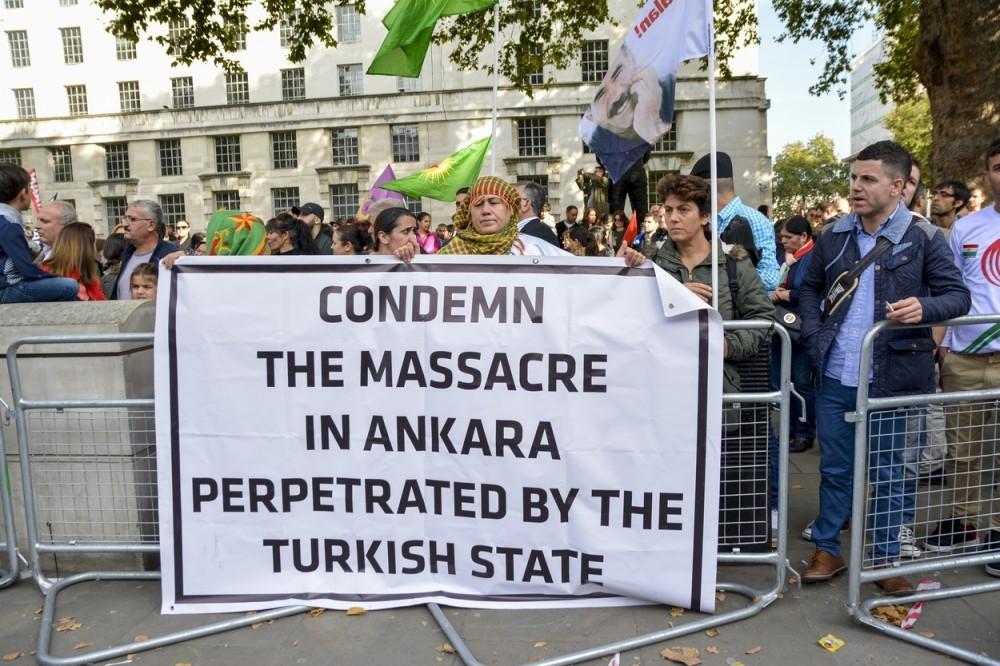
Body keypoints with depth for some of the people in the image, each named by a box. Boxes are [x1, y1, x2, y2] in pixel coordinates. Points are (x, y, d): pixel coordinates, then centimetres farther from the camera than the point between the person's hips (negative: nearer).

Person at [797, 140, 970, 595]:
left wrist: (924, 308, -22)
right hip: (835, 377, 3)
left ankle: (885, 559, 26)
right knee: (835, 468, 12)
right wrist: (814, 336, 5)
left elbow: (959, 295, -1)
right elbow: (810, 288, 19)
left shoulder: (922, 238, -2)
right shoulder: (834, 237, 7)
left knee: (886, 472, 10)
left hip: (891, 377, -2)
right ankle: (827, 550, 26)